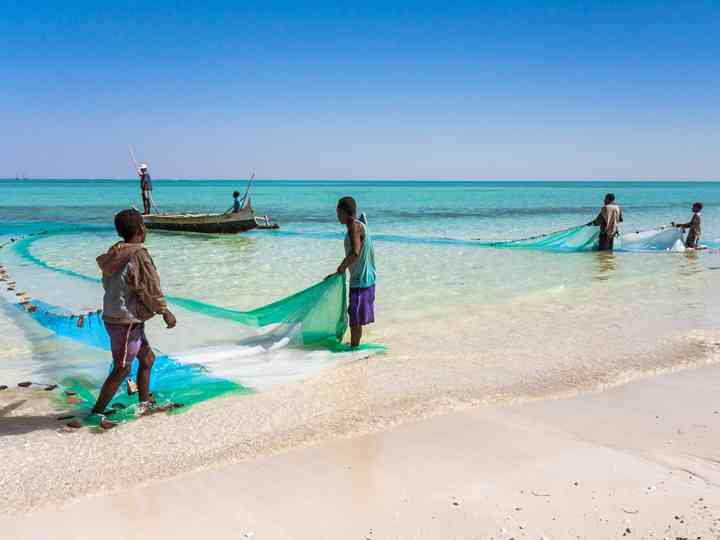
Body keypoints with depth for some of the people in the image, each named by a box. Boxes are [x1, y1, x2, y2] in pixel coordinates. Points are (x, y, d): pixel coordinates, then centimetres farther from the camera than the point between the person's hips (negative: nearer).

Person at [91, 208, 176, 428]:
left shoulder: (114, 253, 5)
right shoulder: (138, 255, -21)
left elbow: (107, 283, 14)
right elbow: (151, 289, -18)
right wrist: (166, 313, -6)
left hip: (114, 316, 9)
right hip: (126, 322, -9)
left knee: (148, 358, 19)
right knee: (122, 370, 0)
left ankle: (144, 404, 29)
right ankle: (96, 412, 8)